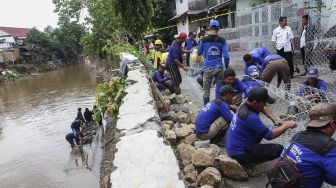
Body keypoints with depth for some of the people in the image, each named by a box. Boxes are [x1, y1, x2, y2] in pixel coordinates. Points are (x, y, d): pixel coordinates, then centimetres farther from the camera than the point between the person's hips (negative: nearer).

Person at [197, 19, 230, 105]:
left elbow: (199, 53, 11)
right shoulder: (222, 40, 0)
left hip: (208, 68, -1)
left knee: (206, 91, 7)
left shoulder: (204, 40, -1)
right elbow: (226, 56, -5)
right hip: (219, 68, 1)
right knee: (220, 90, 11)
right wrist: (227, 67, 8)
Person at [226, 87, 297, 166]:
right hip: (239, 154, -9)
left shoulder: (244, 107, -2)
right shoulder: (250, 117, -28)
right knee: (279, 149, -5)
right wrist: (287, 125, -6)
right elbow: (270, 135, -19)